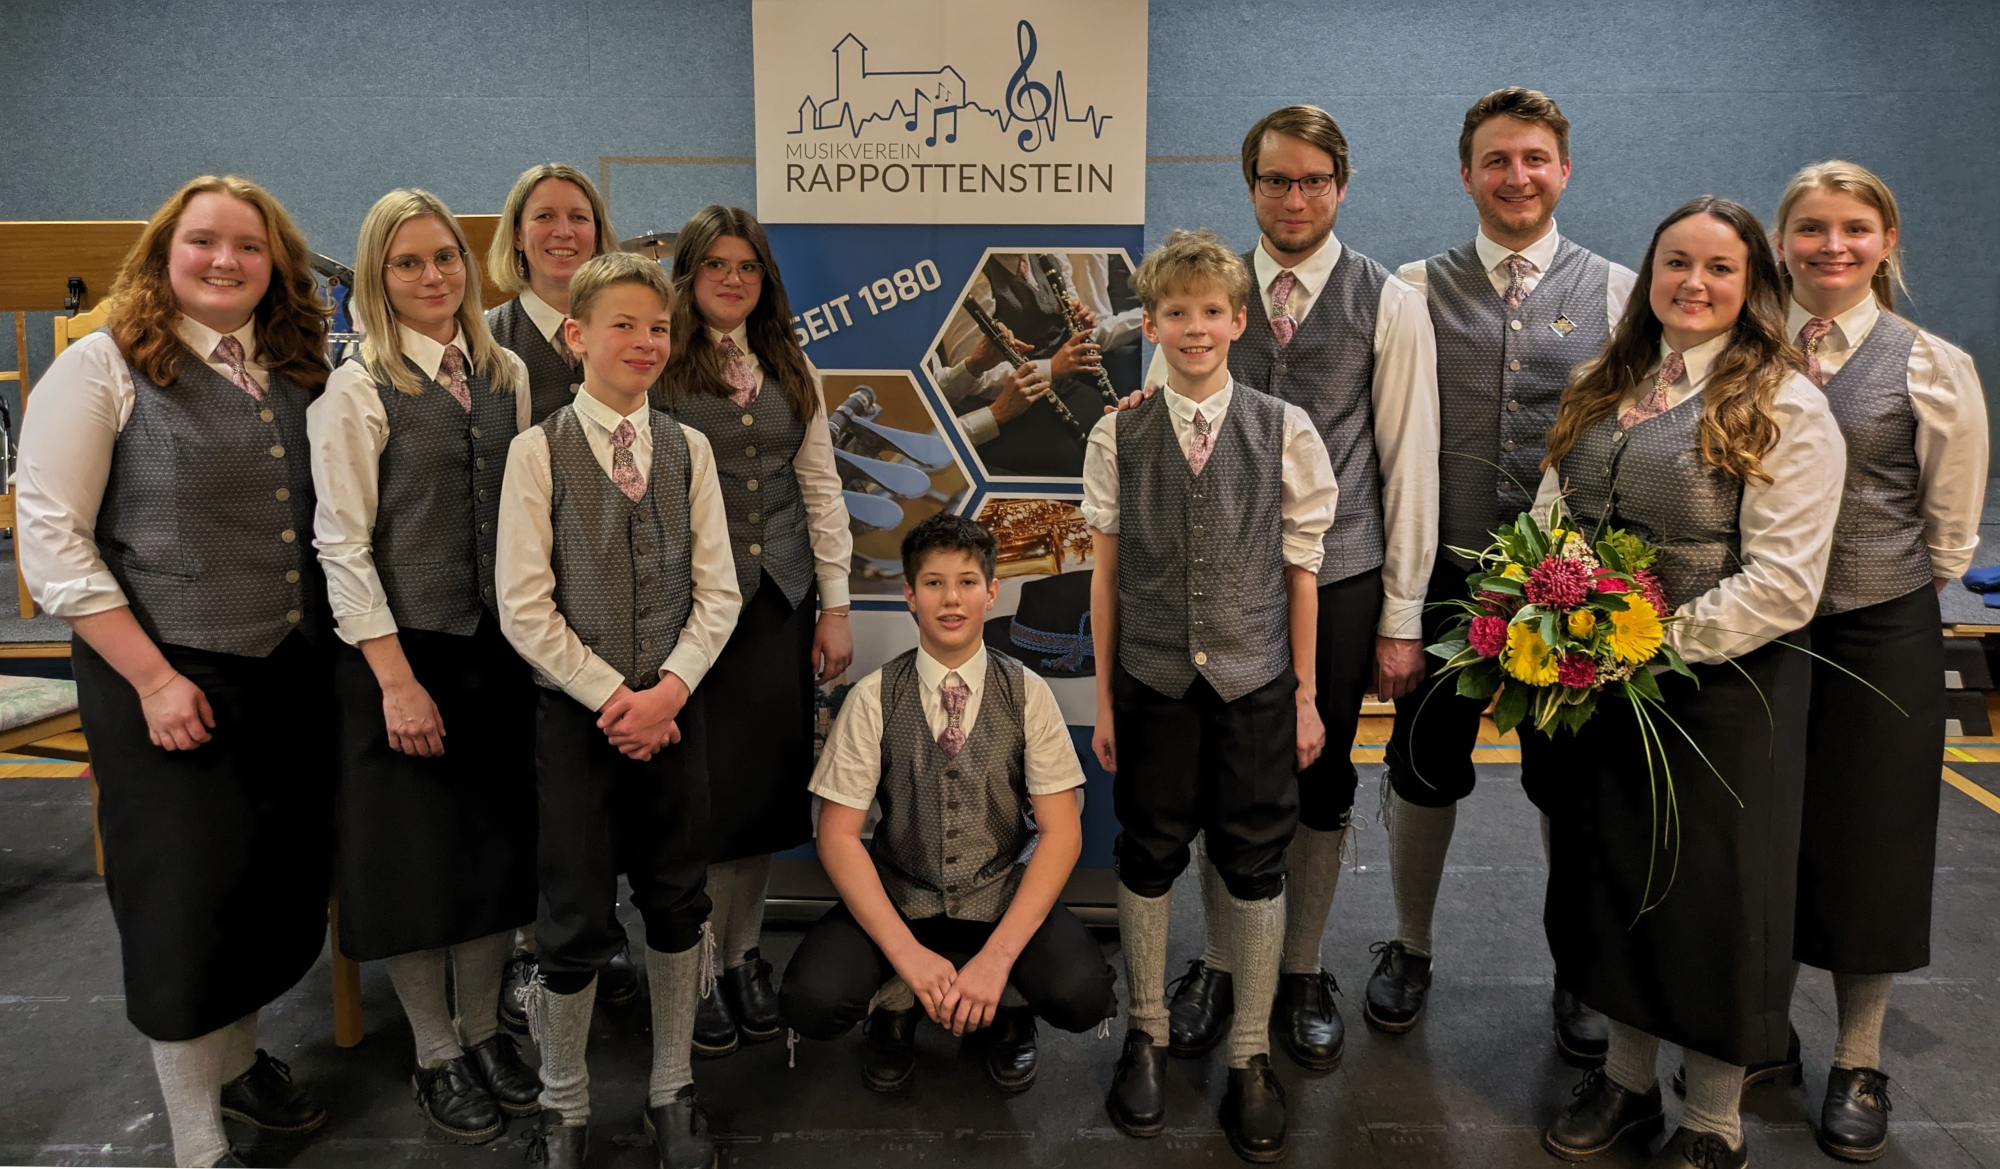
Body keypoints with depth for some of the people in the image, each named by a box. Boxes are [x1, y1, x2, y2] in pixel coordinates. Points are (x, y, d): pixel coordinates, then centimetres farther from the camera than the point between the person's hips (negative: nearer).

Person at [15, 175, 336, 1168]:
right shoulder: (103, 367, -6)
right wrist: (153, 679, -15)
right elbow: (51, 539, -11)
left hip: (290, 676, 5)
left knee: (279, 890, 15)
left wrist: (328, 645, 3)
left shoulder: (297, 376, 8)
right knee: (184, 904, 6)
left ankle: (239, 1060, 40)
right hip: (167, 680, -5)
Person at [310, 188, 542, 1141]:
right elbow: (342, 545, -11)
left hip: (501, 645, 5)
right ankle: (436, 1055, 26)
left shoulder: (506, 376, 7)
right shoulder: (357, 390, -7)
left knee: (502, 844, 13)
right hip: (405, 647, -4)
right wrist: (396, 679, -15)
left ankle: (483, 1028, 32)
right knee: (419, 852, 7)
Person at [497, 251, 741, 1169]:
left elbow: (718, 592, 2)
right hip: (577, 712, -3)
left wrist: (667, 689, -11)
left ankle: (672, 1091, 29)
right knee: (577, 921, 4)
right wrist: (612, 698, -13)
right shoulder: (539, 450, -4)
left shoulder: (689, 449, 4)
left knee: (677, 904, 11)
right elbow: (524, 608, -9)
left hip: (674, 707, 3)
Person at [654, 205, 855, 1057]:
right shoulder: (656, 369, -2)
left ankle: (744, 954, 24)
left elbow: (821, 489, 12)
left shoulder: (791, 371, 13)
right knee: (701, 787, 0)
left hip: (778, 602, 4)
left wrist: (835, 605, 7)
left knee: (766, 783, 8)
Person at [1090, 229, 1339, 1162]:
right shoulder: (1119, 436, 0)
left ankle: (1251, 1058, 26)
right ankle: (1146, 1035, 32)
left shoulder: (1285, 431, -2)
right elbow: (1106, 571, 2)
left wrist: (1306, 694, 2)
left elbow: (1300, 568, 1)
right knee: (1148, 857, 11)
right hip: (1152, 682, 1)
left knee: (1255, 866, 8)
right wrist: (1103, 697, 3)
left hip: (1254, 682, 0)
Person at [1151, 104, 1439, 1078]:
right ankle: (1219, 963, 30)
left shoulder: (1389, 303, 0)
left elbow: (1409, 463, -1)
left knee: (1322, 782, 11)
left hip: (1339, 577, -1)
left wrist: (1402, 616, -3)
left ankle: (1303, 974, 30)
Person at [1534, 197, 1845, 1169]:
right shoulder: (1605, 389, 9)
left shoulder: (1785, 408, -9)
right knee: (1609, 877, 16)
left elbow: (1783, 584, -15)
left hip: (1719, 690, -5)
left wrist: (1656, 645, -20)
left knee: (1711, 896, 8)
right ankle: (1627, 1078, 38)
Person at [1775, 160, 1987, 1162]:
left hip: (1878, 631, -2)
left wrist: (1877, 586, 3)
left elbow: (1951, 529, 1)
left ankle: (1858, 1064, 27)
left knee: (1865, 843, 9)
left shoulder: (1932, 366, -5)